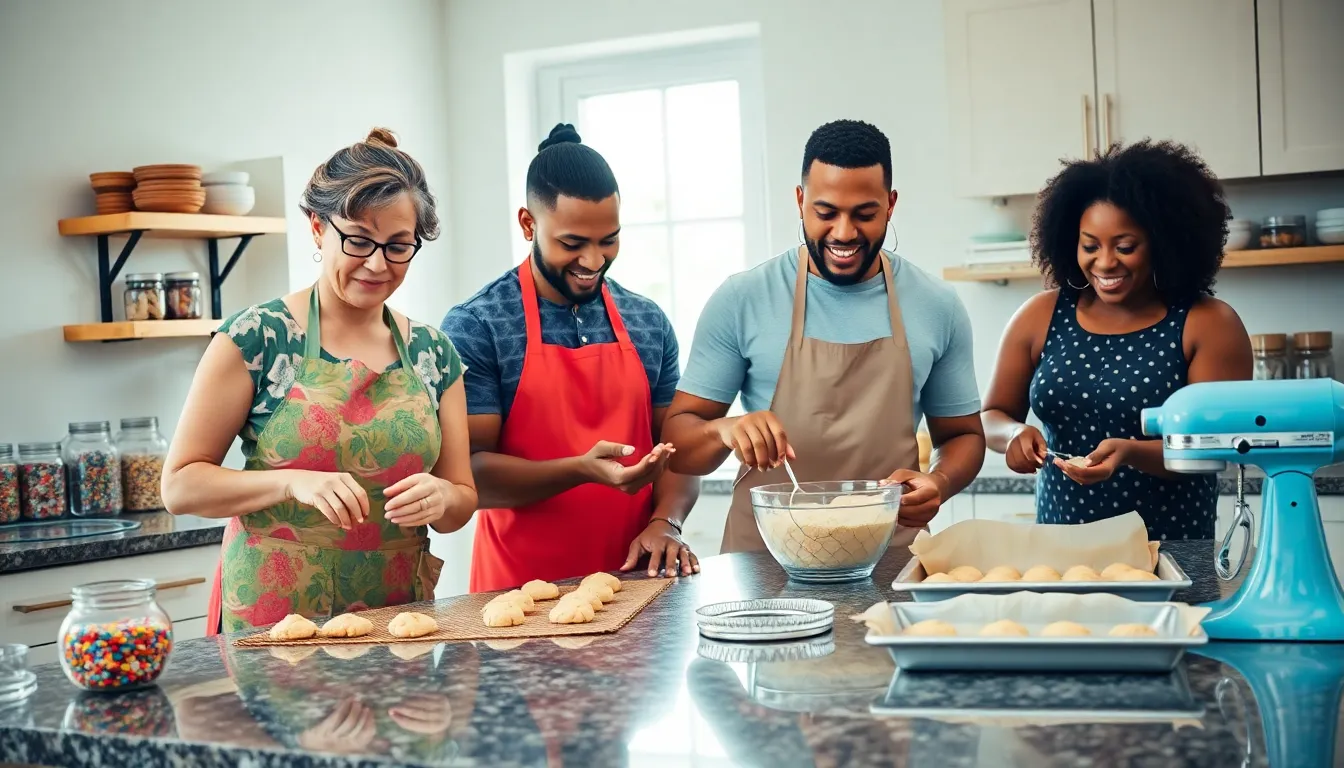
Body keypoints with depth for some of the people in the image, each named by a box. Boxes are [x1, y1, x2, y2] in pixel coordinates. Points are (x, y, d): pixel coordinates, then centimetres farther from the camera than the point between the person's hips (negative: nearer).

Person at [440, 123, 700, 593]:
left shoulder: (650, 324, 9)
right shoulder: (475, 327, -5)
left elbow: (677, 450, 13)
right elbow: (469, 472, -9)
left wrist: (665, 522, -6)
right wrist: (583, 470, -22)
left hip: (635, 582, 4)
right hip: (520, 591, -3)